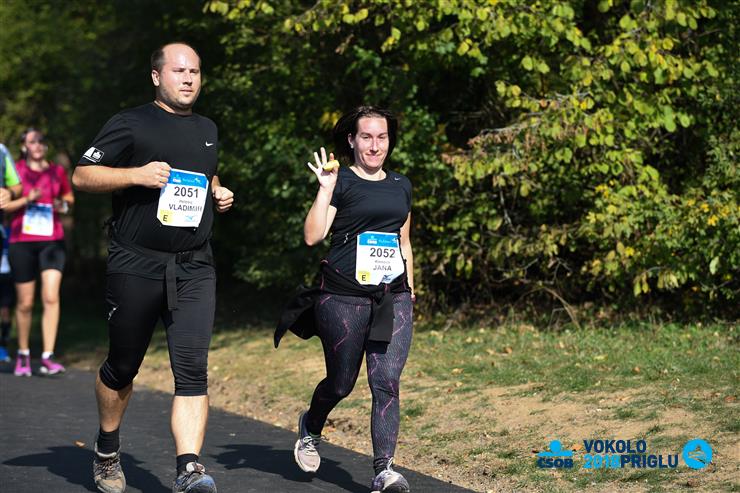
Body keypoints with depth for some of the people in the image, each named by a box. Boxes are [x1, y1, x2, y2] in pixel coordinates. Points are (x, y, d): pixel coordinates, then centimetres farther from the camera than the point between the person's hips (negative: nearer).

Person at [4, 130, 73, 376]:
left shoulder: (57, 171, 8)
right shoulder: (15, 170, 2)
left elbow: (69, 197, 22)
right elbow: (4, 204, -1)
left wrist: (64, 205, 0)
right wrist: (27, 200, -17)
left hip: (52, 241, 1)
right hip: (22, 242, -1)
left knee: (51, 297, -14)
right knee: (25, 303, 4)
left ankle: (48, 357, -14)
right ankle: (23, 354, 23)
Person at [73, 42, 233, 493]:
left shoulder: (207, 130, 17)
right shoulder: (131, 125, -1)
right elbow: (82, 175, -4)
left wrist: (219, 194, 12)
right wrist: (136, 174, -18)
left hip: (194, 269, 3)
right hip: (136, 266, -3)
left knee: (192, 367, -12)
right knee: (123, 367, 10)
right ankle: (108, 452, 33)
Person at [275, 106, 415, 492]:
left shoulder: (401, 186, 15)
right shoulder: (341, 182, -2)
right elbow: (313, 236, -12)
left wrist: (409, 289, 18)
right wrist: (325, 188, -16)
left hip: (393, 299, 4)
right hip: (344, 298, -4)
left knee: (386, 382, -8)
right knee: (341, 383, 8)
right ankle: (310, 428, 39)